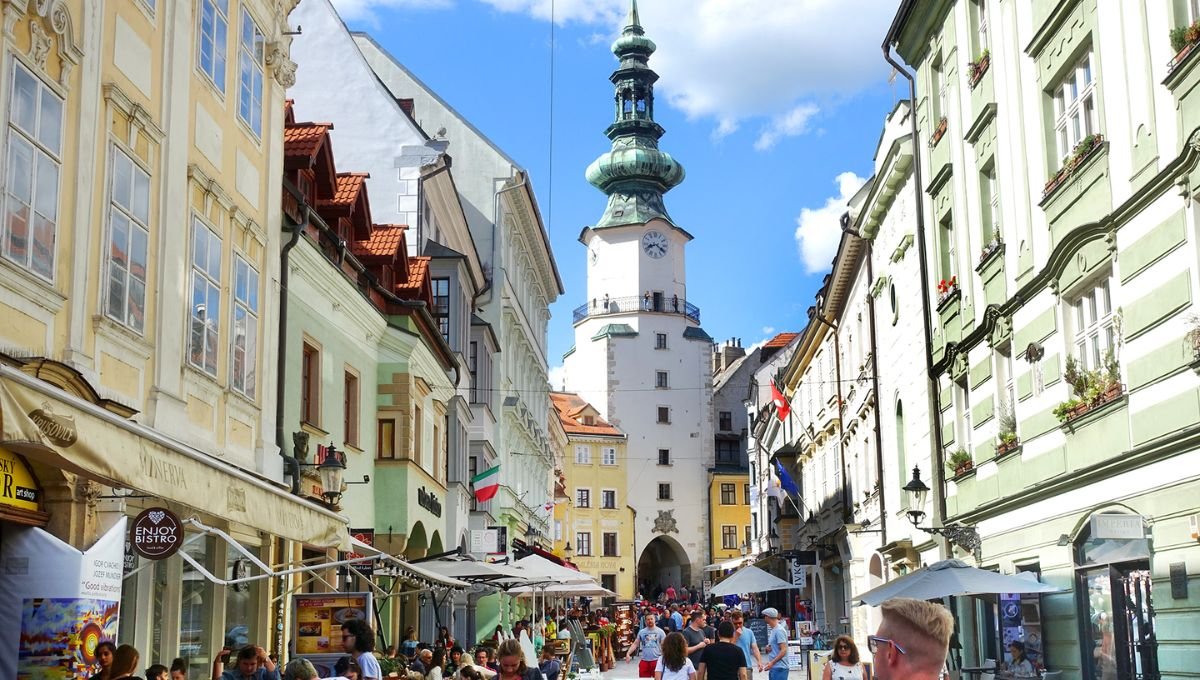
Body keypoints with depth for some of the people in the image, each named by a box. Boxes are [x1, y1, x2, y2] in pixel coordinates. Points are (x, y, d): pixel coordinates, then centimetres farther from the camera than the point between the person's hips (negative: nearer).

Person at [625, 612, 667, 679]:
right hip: (644, 660, 3)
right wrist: (628, 653, -5)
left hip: (656, 660, -3)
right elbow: (635, 644, 7)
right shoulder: (641, 632, 7)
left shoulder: (660, 631, 0)